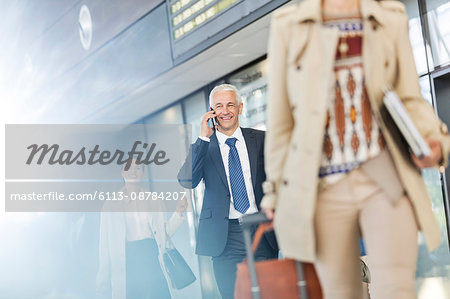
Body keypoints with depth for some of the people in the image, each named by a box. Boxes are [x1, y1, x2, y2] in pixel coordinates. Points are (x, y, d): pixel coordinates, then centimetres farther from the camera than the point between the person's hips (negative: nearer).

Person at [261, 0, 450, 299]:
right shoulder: (288, 26, 7)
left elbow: (410, 100, 10)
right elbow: (280, 119, 8)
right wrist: (276, 191, 9)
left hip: (387, 179, 0)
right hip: (324, 188, 0)